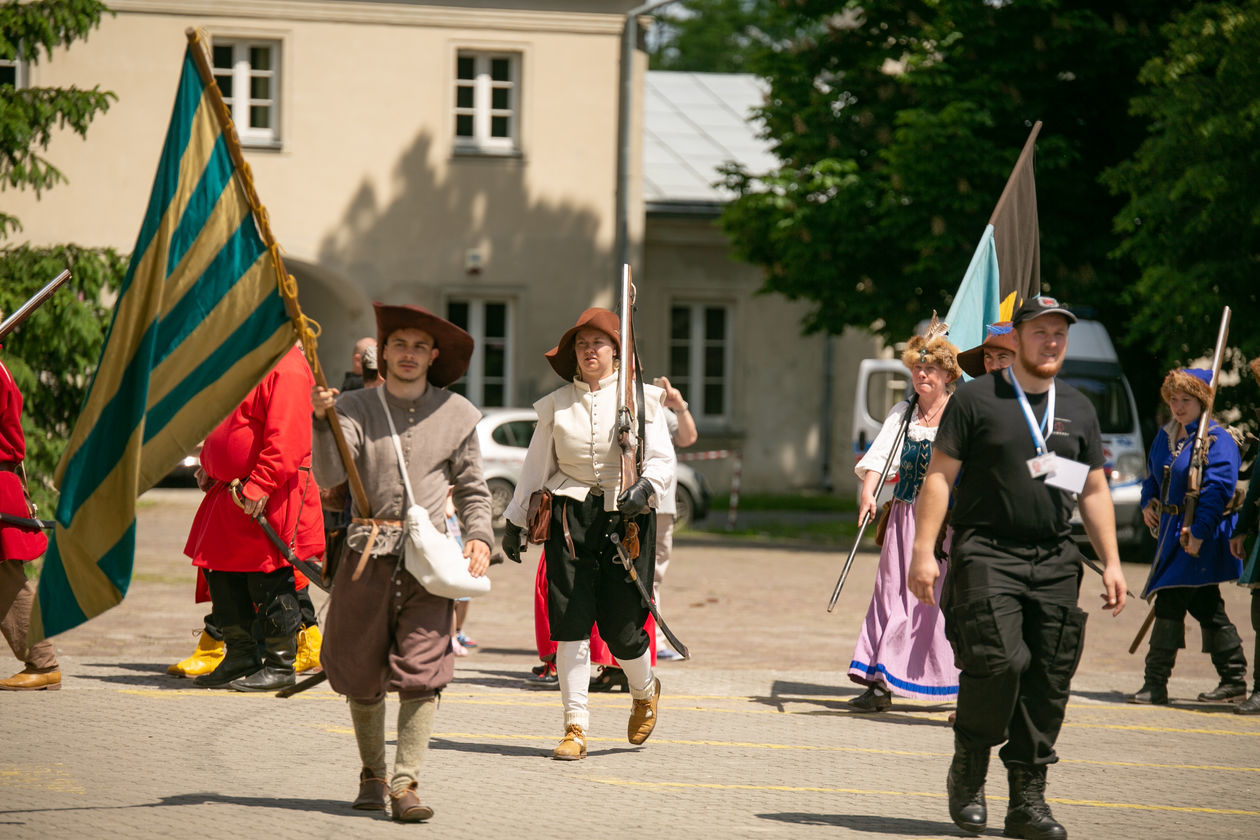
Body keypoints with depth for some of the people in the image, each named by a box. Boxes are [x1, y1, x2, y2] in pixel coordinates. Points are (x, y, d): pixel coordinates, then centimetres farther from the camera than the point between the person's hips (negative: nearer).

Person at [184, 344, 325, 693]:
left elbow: (285, 441, -23)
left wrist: (259, 487, -26)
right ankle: (240, 657, 23)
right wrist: (210, 466, 18)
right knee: (221, 574, 13)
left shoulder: (286, 370, -17)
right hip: (228, 491, 10)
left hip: (270, 499, -10)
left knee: (269, 582, -3)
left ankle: (280, 665, 6)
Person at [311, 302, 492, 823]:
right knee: (360, 674, 6)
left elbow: (472, 488, 18)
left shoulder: (457, 414, 11)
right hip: (367, 553, 0)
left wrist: (479, 536, 3)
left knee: (421, 673, -11)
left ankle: (405, 784, -12)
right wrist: (323, 422, -19)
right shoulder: (355, 408, 7)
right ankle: (372, 774, 24)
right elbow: (330, 476, -6)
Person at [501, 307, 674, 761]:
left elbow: (662, 458, -2)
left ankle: (644, 690, 31)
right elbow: (535, 466, 16)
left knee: (621, 625, -3)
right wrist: (515, 520, 17)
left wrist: (644, 487, -22)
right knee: (570, 621, -6)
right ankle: (575, 727, -1)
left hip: (626, 516, -2)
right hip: (570, 515, 2)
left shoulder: (642, 399, 4)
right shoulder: (556, 405, 10)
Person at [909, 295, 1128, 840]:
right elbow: (939, 475, -2)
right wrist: (924, 551, -10)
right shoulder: (975, 399, 1)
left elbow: (1094, 492, 19)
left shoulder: (1078, 409, 16)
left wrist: (1111, 562, 11)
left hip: (1055, 560, 5)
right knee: (999, 662, -19)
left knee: (1048, 680, 0)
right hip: (986, 553, -5)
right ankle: (967, 774, 4)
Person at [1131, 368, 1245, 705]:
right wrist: (1148, 504, 8)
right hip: (1173, 531, 9)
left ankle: (1156, 684, -10)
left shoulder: (1216, 440, -12)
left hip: (1202, 532, -9)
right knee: (1205, 605, 14)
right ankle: (1234, 680, 22)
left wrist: (1199, 533, -23)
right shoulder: (1165, 436, 13)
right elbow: (1152, 476, 27)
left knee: (1170, 603, -12)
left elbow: (1217, 490, -19)